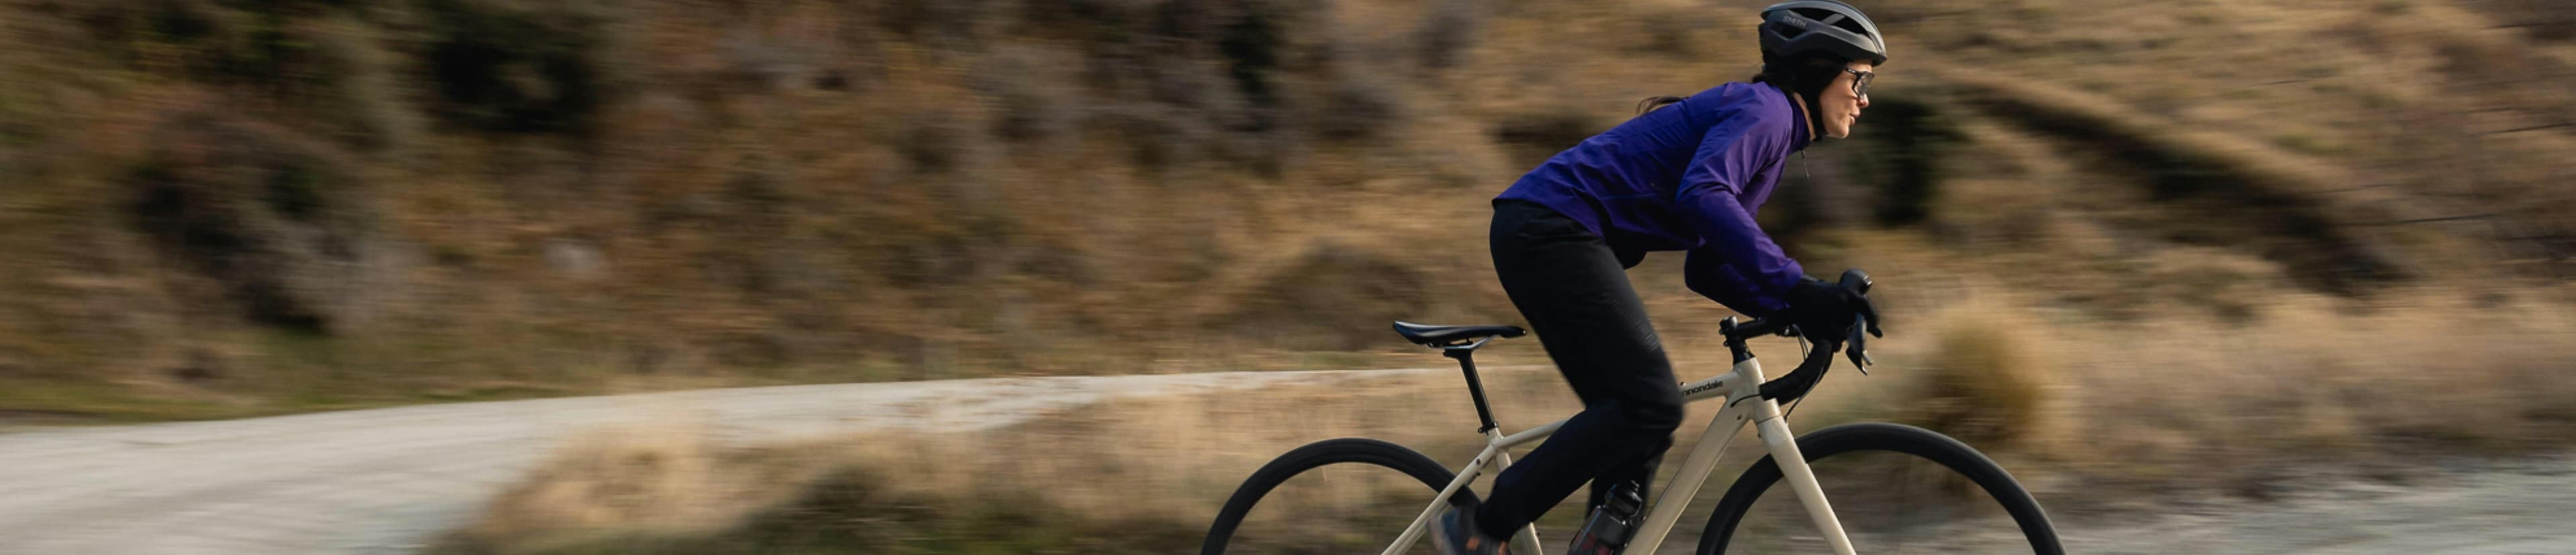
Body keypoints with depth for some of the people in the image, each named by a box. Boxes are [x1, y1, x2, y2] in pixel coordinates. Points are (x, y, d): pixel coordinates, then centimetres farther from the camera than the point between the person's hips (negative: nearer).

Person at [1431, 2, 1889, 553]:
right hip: (1551, 228, -11)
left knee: (1638, 419, 7)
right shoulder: (1762, 108, -8)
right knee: (1651, 404, -16)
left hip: (1549, 236, 11)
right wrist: (1796, 288, -31)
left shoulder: (1773, 132, 23)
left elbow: (1705, 268, 22)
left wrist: (1796, 309, 9)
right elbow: (1702, 195, -28)